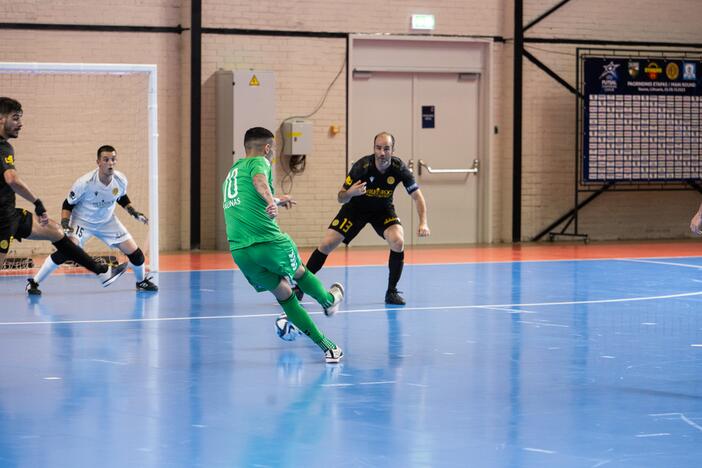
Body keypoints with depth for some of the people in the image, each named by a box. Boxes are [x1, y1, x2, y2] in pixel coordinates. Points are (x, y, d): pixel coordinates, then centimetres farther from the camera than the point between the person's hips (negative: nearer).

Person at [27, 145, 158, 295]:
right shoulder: (85, 182, -28)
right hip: (82, 221, -4)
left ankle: (142, 281, 30)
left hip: (108, 222, 4)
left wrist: (134, 212, -2)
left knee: (135, 252, -1)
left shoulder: (121, 180, -15)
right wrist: (65, 222, -27)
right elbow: (68, 204, -13)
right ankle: (33, 282, -15)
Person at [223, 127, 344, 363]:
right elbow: (259, 180, -23)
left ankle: (326, 346, 10)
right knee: (299, 273, 23)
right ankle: (329, 301, 49)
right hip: (267, 240, -6)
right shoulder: (259, 162, 2)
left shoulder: (232, 171, 27)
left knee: (283, 293, 12)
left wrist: (278, 200, 61)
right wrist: (271, 201, -42)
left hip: (238, 250, 6)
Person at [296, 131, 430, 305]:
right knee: (327, 244, -11)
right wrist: (350, 193, -46)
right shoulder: (361, 166, -29)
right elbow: (341, 198, -22)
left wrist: (423, 223, -33)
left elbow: (417, 196, -18)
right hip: (356, 207, -1)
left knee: (398, 242, -24)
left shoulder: (399, 168, -26)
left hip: (383, 210, 1)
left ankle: (391, 292, -7)